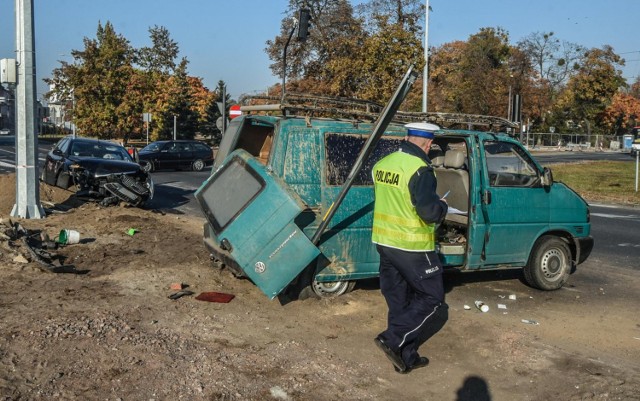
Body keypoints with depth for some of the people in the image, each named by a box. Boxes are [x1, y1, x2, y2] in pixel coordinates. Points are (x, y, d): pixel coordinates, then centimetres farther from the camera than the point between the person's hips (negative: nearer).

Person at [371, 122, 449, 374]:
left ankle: (406, 358, 23)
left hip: (383, 242, 8)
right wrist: (443, 205, -4)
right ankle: (392, 339, -2)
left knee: (398, 302, 15)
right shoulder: (419, 169, -19)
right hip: (411, 248, -8)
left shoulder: (382, 164, 4)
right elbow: (430, 212, -24)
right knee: (432, 300, 7)